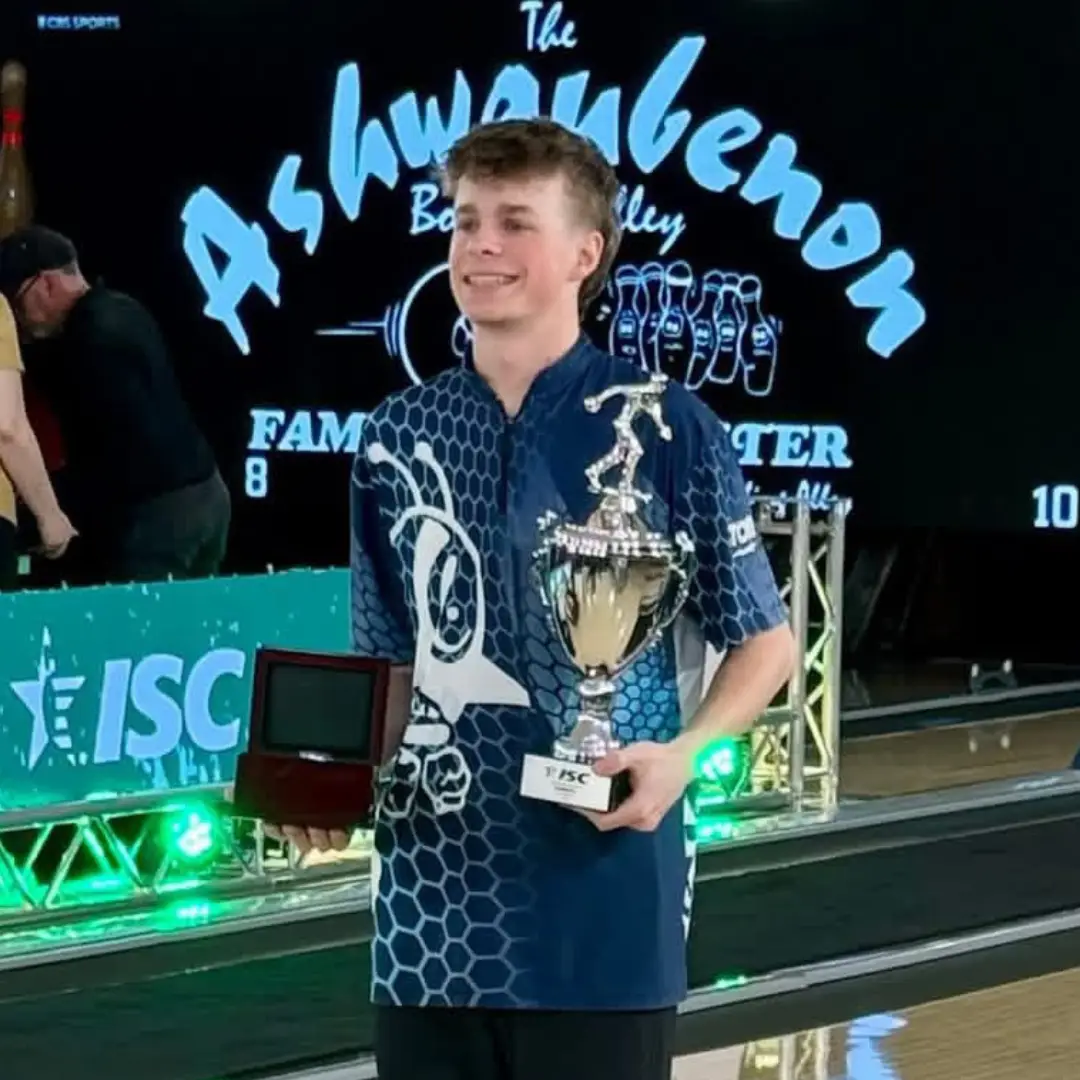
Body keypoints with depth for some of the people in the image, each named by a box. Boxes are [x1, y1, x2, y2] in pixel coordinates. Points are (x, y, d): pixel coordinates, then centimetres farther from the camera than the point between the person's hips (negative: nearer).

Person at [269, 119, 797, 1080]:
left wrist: (684, 751, -15)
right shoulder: (399, 436, 8)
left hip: (600, 900, -4)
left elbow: (765, 640, 3)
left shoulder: (663, 427, -4)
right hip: (433, 895, 4)